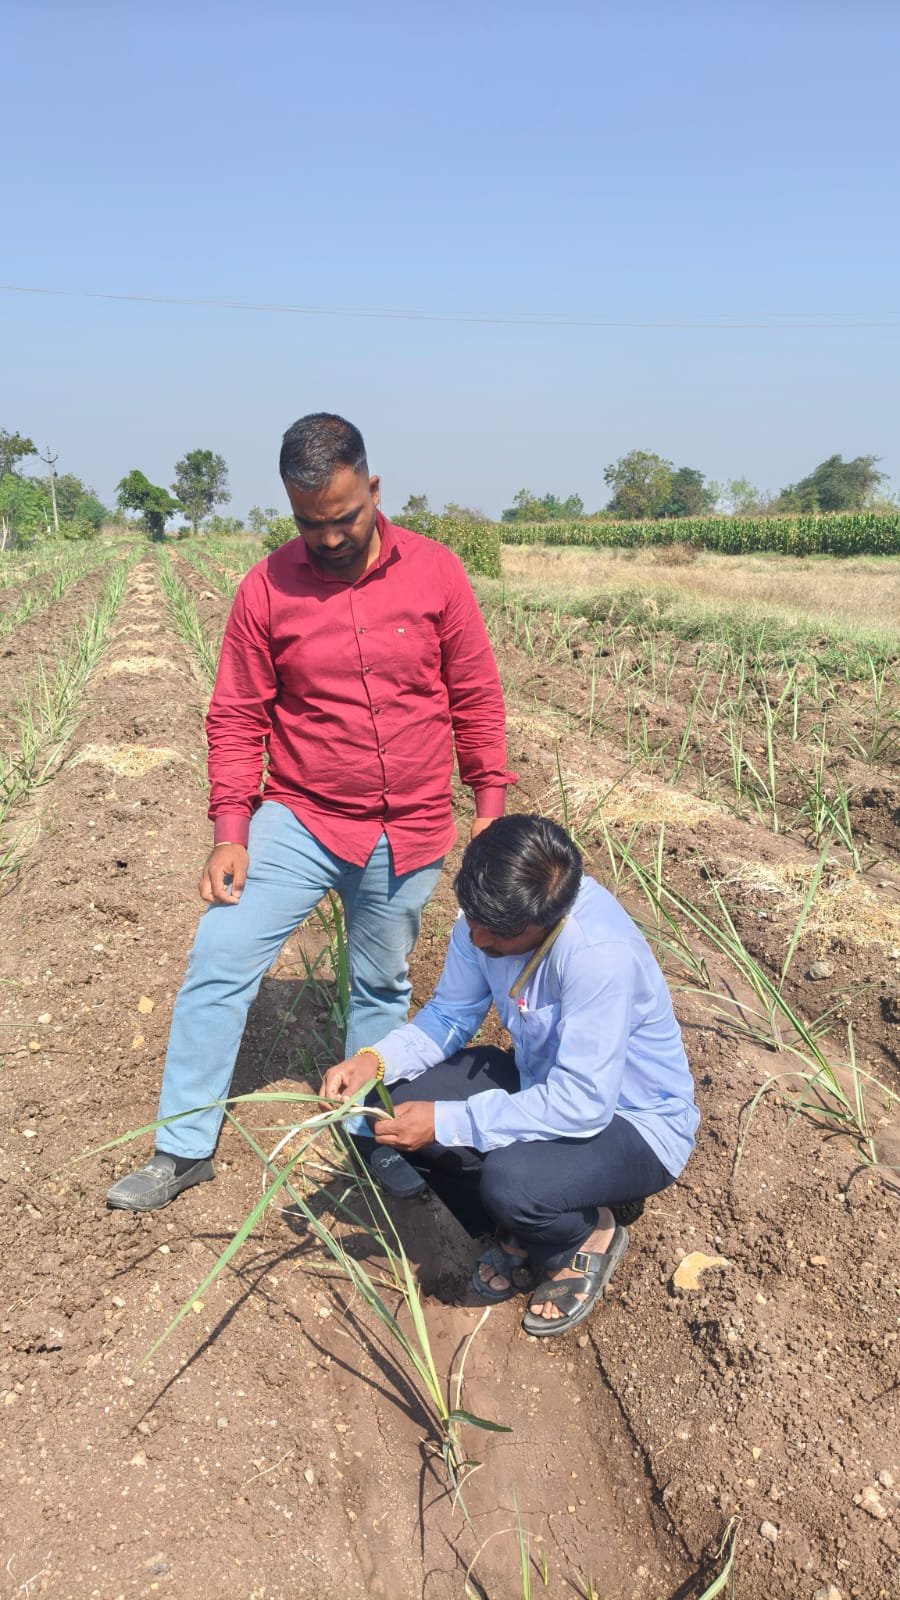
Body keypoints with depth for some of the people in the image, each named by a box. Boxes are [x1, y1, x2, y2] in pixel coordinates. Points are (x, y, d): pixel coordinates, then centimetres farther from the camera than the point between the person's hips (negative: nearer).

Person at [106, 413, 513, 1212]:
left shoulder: (435, 572, -6)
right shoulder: (267, 587, -7)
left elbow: (477, 698, 0)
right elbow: (237, 718, -3)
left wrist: (491, 804, 0)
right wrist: (230, 831, -8)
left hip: (410, 834, 1)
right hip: (298, 821, 0)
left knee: (382, 987, 16)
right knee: (217, 963, -3)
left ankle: (374, 1133, 36)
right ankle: (184, 1147, 15)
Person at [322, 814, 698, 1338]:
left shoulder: (601, 954, -35)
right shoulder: (489, 915, -15)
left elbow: (583, 1105, -34)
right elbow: (451, 1015, -1)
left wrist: (445, 1122, -30)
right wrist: (375, 1059, -19)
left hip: (633, 1123, -7)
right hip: (544, 1079, 7)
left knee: (509, 1179, -34)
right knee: (398, 1099, -11)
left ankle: (586, 1239, 3)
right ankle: (521, 1228, 9)